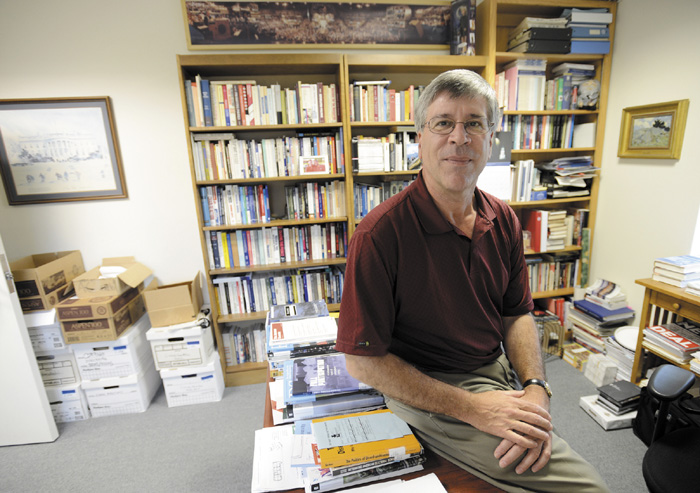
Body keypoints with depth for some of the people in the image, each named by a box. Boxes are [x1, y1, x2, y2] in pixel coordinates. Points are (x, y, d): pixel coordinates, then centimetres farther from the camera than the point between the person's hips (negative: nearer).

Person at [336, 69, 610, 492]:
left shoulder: (504, 220, -1)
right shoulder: (380, 234, -23)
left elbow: (517, 313, 7)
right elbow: (362, 360, -19)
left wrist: (536, 389, -11)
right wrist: (470, 407, -20)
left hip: (500, 373, 6)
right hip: (425, 391, -6)